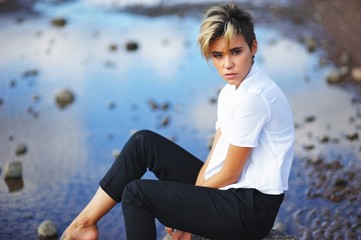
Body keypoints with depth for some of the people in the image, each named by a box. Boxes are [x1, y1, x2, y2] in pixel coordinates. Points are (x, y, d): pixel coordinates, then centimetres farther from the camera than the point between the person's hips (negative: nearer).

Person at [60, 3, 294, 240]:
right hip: (228, 191, 9)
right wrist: (186, 213, -2)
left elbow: (230, 174, -17)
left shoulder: (253, 96, -21)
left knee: (137, 193, -14)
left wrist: (190, 204, -3)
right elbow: (214, 159, 6)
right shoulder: (232, 90, 8)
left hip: (250, 209, -9)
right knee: (143, 142, 6)